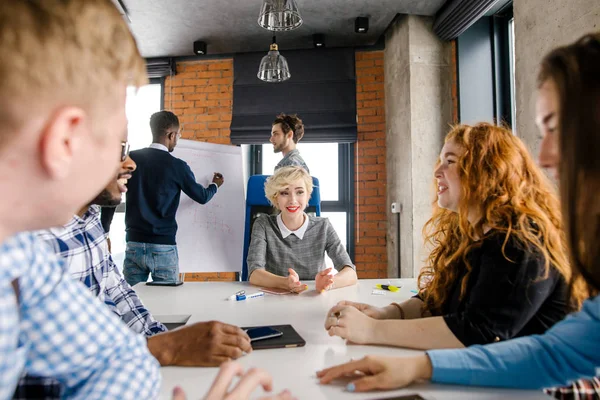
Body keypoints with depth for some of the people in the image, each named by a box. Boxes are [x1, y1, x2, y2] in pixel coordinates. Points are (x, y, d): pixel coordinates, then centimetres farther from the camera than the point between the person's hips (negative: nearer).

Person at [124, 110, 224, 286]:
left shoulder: (131, 159, 1)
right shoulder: (176, 166, -7)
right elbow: (202, 197, 6)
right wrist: (215, 185, 25)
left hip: (134, 244, 4)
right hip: (163, 247, -3)